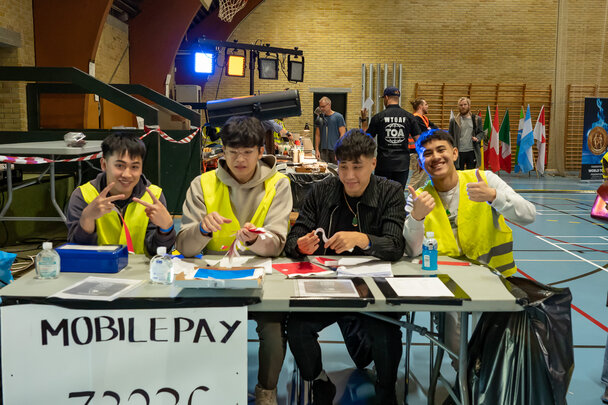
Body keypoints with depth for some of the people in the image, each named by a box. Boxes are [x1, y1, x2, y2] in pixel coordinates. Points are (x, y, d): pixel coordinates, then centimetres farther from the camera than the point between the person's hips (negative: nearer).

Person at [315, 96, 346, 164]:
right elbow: (317, 135, 14)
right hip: (323, 150, 4)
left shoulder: (338, 117, -2)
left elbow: (342, 135, -5)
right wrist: (317, 150, 5)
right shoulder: (320, 118, 11)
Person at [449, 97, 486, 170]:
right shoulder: (454, 120, 4)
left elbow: (481, 132, 12)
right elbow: (450, 136, 6)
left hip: (472, 152, 1)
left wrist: (477, 138, -10)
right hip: (459, 152, -1)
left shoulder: (477, 119, 7)